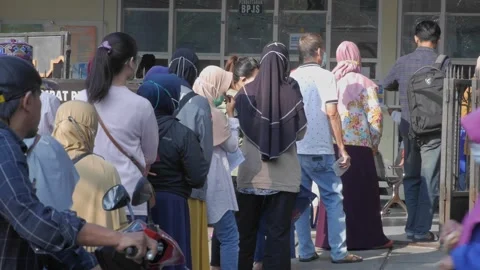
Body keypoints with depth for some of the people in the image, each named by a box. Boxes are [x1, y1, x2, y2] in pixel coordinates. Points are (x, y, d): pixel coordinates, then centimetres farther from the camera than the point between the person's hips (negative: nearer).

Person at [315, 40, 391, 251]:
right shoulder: (364, 84, -4)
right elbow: (375, 116, -8)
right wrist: (374, 144, 4)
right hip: (358, 145, -4)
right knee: (362, 191, 4)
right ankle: (369, 238, 9)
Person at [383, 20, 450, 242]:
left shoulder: (403, 62, 3)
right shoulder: (443, 63, -10)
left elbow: (386, 85, 18)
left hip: (408, 127, 4)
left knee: (411, 179, 15)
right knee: (429, 181, 2)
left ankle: (412, 228, 18)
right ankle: (422, 230, 1)